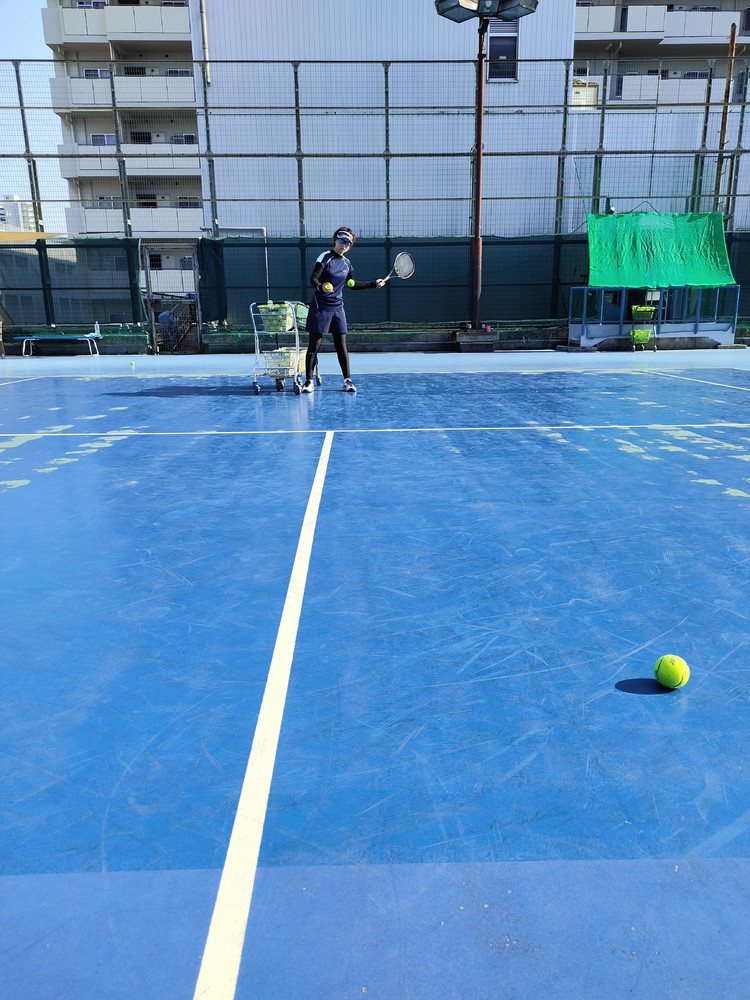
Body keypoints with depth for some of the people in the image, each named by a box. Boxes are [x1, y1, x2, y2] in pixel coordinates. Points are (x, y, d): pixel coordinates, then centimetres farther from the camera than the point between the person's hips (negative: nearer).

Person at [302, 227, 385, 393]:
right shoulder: (325, 257, -7)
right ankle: (309, 381, 7)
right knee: (313, 345, -1)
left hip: (338, 308, 5)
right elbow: (313, 278, -16)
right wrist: (321, 287, -38)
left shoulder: (347, 263, 11)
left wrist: (374, 284, 23)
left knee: (341, 345, 4)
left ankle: (347, 380, 10)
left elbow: (353, 284, 23)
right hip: (320, 308, -5)